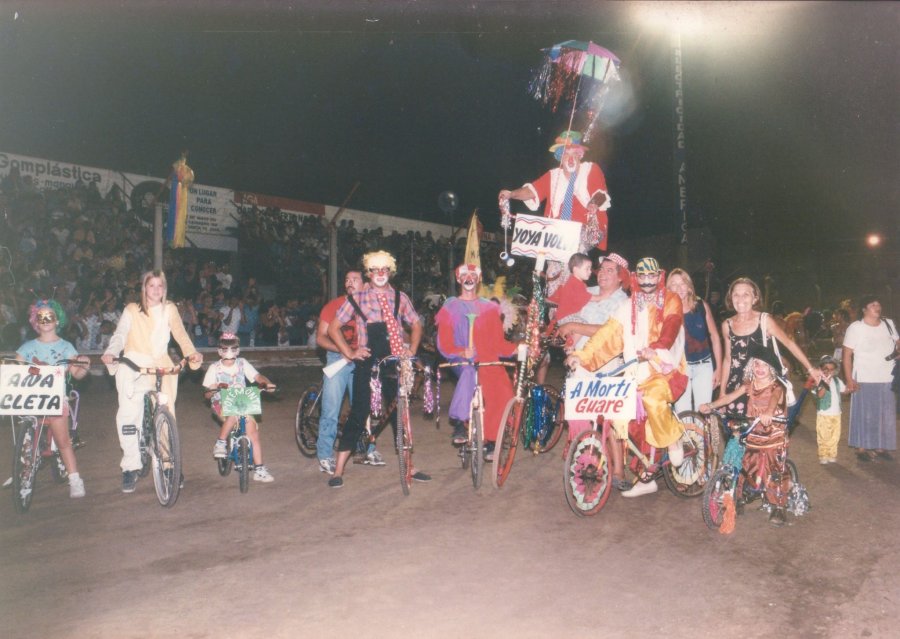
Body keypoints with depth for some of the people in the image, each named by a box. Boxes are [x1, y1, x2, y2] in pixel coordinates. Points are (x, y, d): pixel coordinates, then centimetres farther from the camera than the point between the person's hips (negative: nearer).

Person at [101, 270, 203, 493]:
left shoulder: (169, 309, 12)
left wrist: (192, 353, -17)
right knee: (128, 414, -11)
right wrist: (110, 353, -23)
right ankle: (130, 468, 0)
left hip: (161, 365, 1)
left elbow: (180, 333, 1)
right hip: (134, 366, -1)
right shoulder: (132, 310, 9)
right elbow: (120, 334, -2)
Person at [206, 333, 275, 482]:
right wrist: (217, 388, -24)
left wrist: (267, 383, -27)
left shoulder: (242, 363, 6)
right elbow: (207, 394, -2)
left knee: (252, 428, -14)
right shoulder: (214, 367, 1)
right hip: (221, 404, -2)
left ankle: (259, 470, -8)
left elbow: (257, 376, -6)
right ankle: (220, 443, -14)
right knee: (234, 415, -36)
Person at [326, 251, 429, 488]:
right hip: (367, 364, -3)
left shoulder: (400, 298, 6)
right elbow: (333, 328, 3)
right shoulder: (357, 299, -1)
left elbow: (416, 325, 18)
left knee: (400, 414, 11)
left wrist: (411, 350, 7)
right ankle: (338, 470, 8)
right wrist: (350, 352, -2)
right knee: (358, 414, -2)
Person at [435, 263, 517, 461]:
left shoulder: (489, 308, 19)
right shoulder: (450, 307, 13)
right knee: (468, 371, -37)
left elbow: (498, 341, 12)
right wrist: (461, 352, -18)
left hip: (487, 361, 2)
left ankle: (490, 440, -11)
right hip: (462, 361, -2)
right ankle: (458, 422, -26)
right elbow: (444, 343, 3)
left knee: (503, 391, -25)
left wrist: (516, 348, -8)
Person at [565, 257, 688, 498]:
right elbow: (608, 334, -4)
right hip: (637, 375, 4)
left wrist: (653, 350, -40)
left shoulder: (671, 302, -1)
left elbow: (670, 330, -20)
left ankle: (673, 439, -2)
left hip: (665, 370, -4)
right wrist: (582, 355, -19)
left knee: (652, 399, -33)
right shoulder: (627, 307, 8)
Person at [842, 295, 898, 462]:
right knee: (864, 415, 2)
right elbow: (847, 355, -8)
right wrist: (849, 379, -14)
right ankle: (861, 449, 12)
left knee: (886, 415, 11)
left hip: (887, 379, 5)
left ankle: (881, 448, 23)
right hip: (864, 381, -5)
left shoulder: (889, 324, 7)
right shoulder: (855, 328, -9)